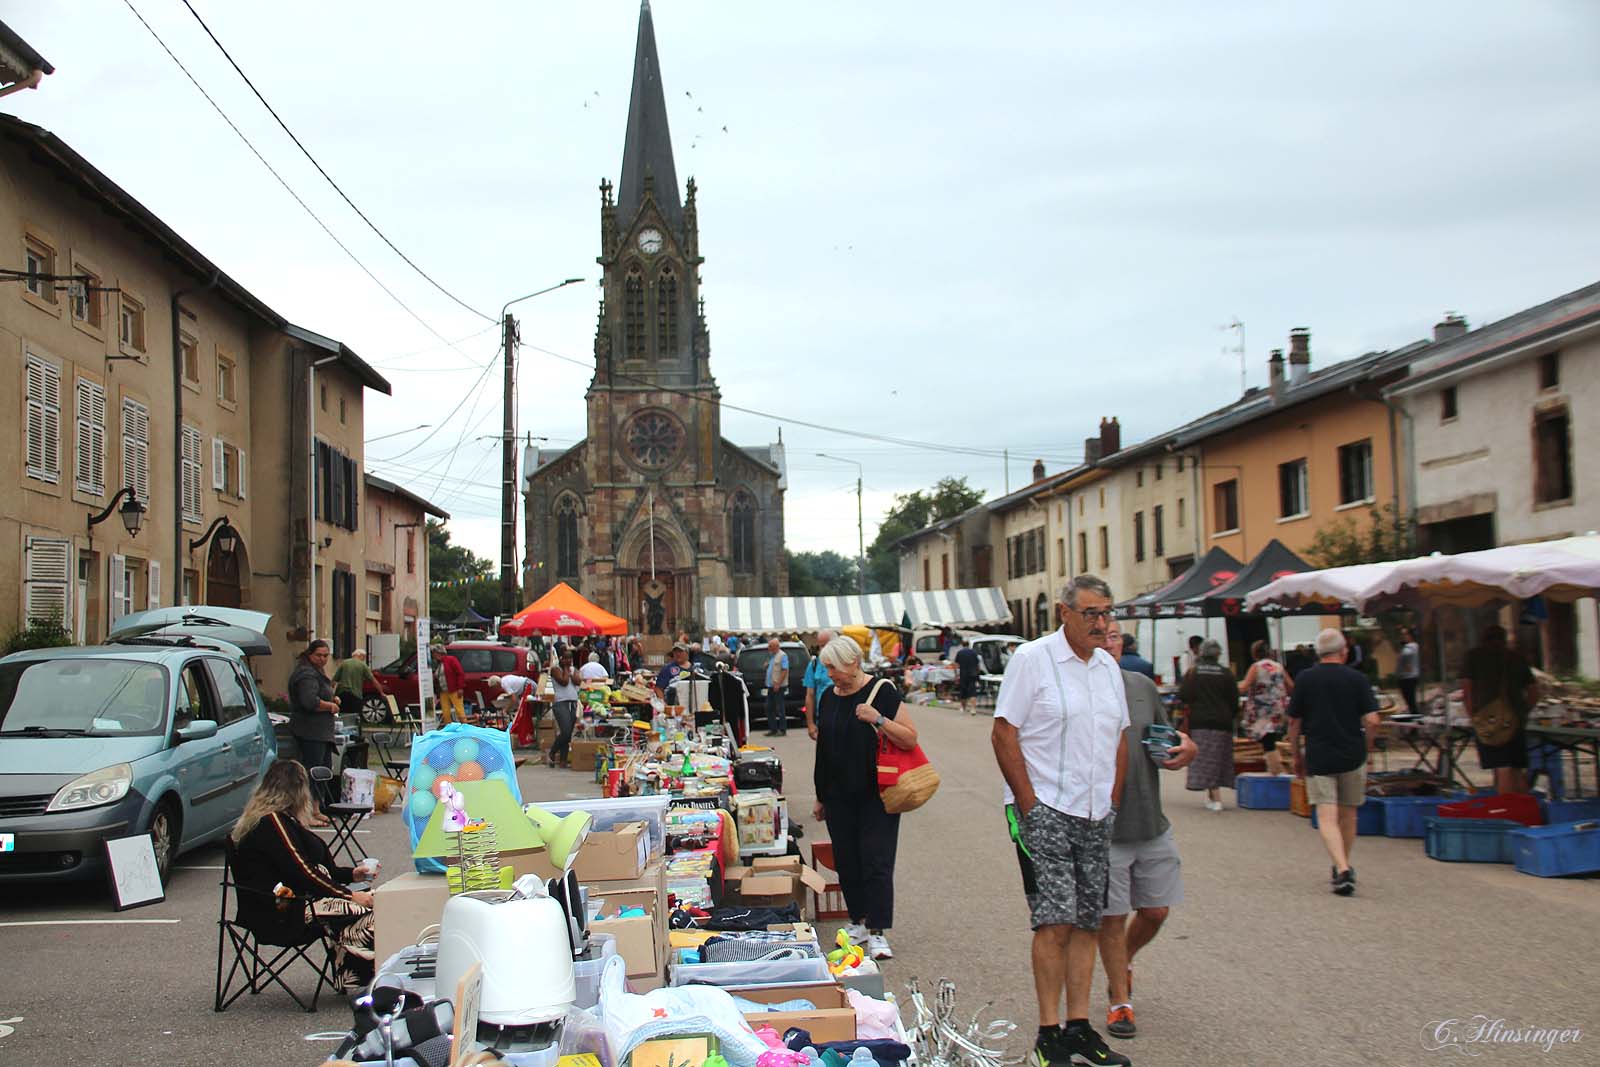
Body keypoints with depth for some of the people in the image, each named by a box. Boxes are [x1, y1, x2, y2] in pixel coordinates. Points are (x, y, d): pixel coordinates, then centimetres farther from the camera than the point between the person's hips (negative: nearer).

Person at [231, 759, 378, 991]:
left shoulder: (271, 820, 18)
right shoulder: (272, 822, -13)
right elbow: (303, 873, -17)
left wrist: (353, 874, 22)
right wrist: (349, 895, -14)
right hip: (280, 910, -10)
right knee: (368, 913, -21)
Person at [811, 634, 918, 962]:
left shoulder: (883, 692, -7)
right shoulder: (829, 697, 9)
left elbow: (910, 740, -10)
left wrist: (879, 720, -24)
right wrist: (820, 797, 18)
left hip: (877, 796, -5)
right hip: (839, 797, 5)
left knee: (876, 862, -8)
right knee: (846, 861, 8)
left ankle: (878, 933, -6)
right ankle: (859, 922, 22)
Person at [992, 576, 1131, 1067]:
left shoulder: (1108, 666, 12)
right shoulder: (1032, 658, -8)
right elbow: (1004, 734, -10)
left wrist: (1113, 802, 10)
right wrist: (1029, 805, -12)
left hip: (1095, 816, 6)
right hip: (1044, 811, -6)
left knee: (1086, 922, 8)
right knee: (1055, 921, -9)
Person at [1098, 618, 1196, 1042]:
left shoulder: (1143, 686, 7)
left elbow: (1167, 748, 16)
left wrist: (1185, 750, -5)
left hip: (1153, 825, 5)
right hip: (1103, 828, -5)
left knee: (1156, 911, 13)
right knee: (1112, 916, 4)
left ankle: (1124, 961, 42)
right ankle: (1120, 1001, 22)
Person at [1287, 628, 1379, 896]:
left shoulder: (1304, 679, -1)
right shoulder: (1357, 679, -2)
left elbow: (1294, 723, 3)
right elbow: (1372, 720, -8)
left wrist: (1297, 757, 15)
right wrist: (1366, 748, 9)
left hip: (1318, 758, -1)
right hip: (1352, 757, 1)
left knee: (1327, 818, -4)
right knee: (1348, 814, 17)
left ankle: (1342, 869, -22)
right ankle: (1344, 868, 29)